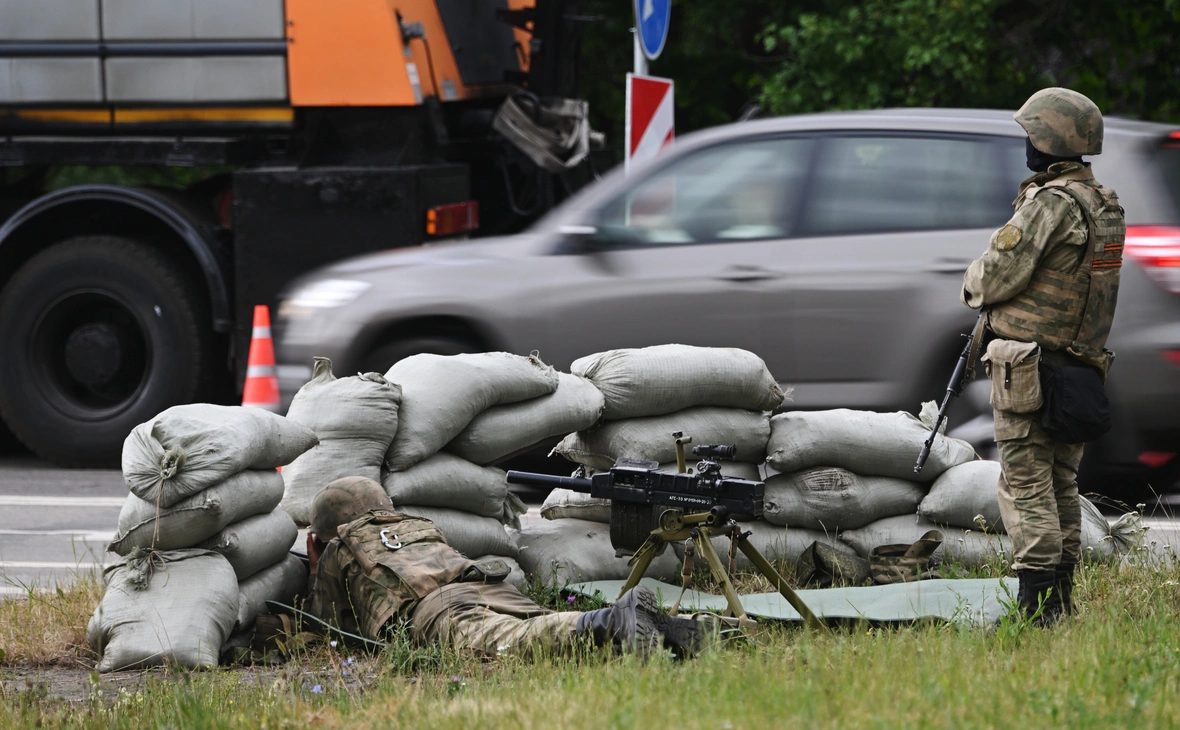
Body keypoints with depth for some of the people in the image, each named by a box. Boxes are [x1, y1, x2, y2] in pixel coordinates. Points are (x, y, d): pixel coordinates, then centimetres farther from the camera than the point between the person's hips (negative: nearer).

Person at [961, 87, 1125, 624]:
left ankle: (1036, 608, -10)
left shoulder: (1051, 203, -17)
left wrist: (974, 284, 5)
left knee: (1026, 485, -7)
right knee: (1061, 486, 14)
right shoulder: (1106, 207, 12)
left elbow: (1000, 274, -18)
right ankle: (1061, 603, 17)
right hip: (1080, 363, 9)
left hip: (1027, 368, -9)